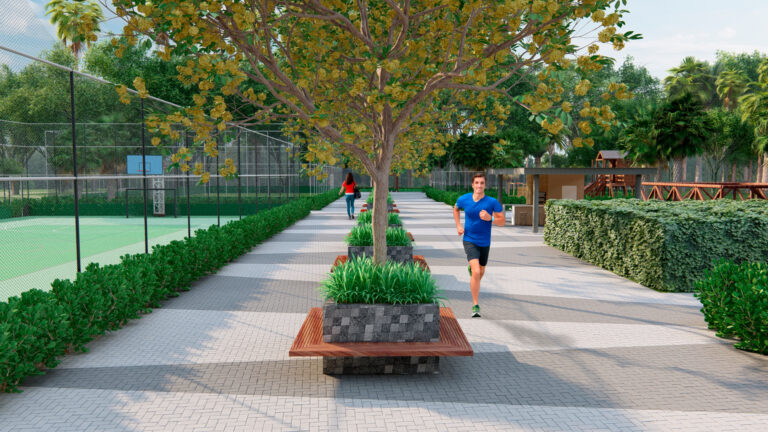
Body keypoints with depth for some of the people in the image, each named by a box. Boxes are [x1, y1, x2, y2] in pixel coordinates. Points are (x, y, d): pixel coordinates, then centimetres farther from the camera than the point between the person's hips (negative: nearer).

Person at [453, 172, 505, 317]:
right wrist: (458, 226, 4)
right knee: (476, 272, -19)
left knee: (481, 271, 21)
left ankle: (471, 268, 60)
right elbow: (456, 209, 16)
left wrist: (489, 218, -28)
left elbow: (502, 221, -8)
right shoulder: (464, 199, -7)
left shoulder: (492, 202, -13)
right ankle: (475, 306, -9)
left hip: (484, 242, 2)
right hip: (469, 241, -2)